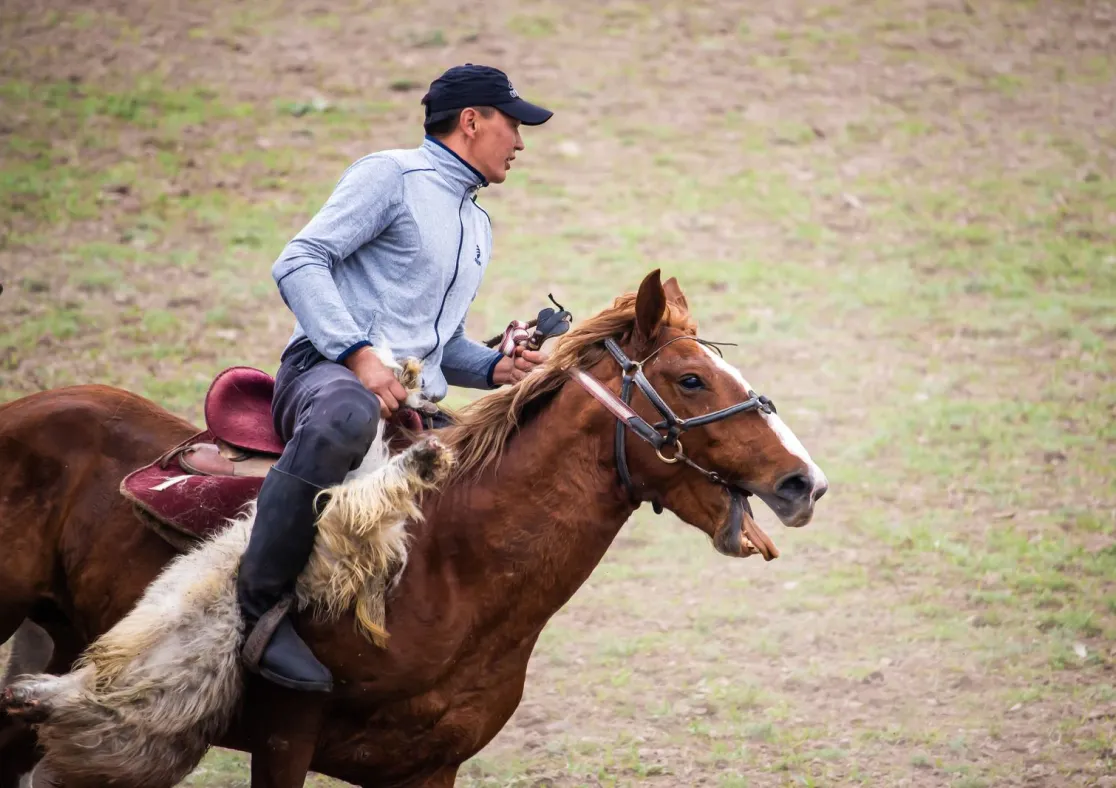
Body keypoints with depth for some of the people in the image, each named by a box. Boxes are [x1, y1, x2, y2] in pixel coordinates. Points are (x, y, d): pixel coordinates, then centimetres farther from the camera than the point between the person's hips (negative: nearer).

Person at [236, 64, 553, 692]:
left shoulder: (479, 227, 28)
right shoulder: (392, 176, 2)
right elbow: (299, 263, -9)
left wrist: (496, 368, 11)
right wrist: (358, 354, -21)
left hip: (417, 404, 9)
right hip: (328, 370, -9)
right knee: (346, 416, -43)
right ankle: (261, 606, -37)